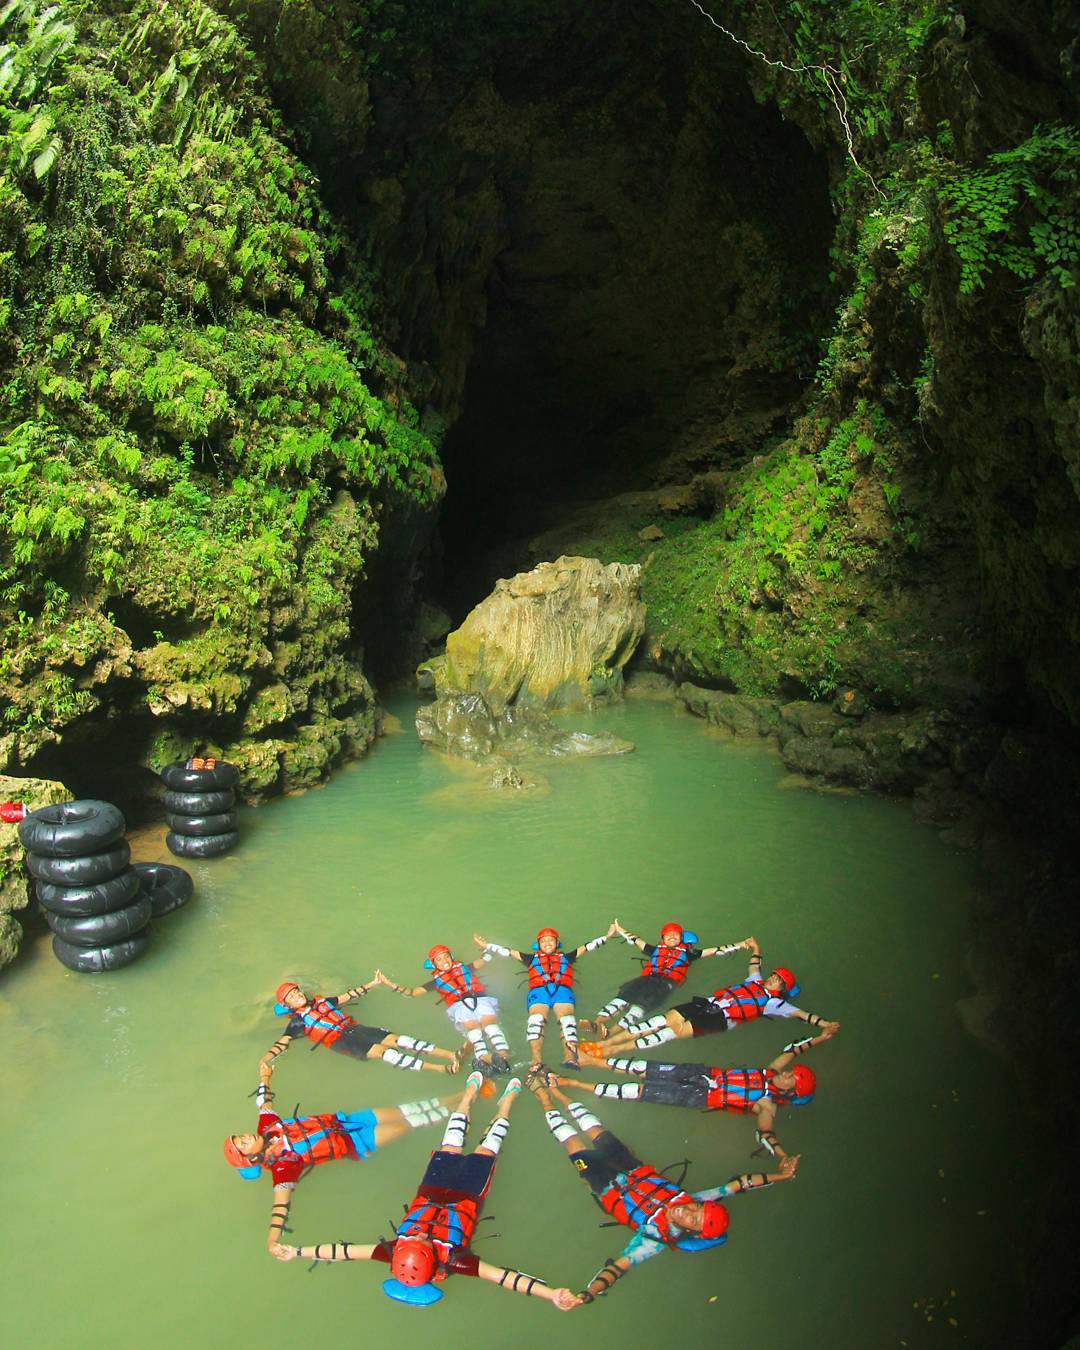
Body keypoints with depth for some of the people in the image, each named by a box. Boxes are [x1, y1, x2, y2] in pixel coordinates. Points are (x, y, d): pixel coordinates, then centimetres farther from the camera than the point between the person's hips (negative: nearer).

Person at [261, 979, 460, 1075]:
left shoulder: (322, 1002, 22)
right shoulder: (297, 1021, 9)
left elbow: (349, 996, 27)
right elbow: (282, 1042, -2)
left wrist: (372, 983, 27)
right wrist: (266, 1058, -21)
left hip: (354, 1029, 5)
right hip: (340, 1041, -5)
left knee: (395, 1039, -16)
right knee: (381, 1051, -27)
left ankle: (452, 1055, -29)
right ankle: (441, 1069, -43)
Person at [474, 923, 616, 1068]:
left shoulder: (565, 957, 36)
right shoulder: (532, 958, 34)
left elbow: (587, 947, 34)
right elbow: (508, 952, 30)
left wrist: (606, 936, 28)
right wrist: (486, 945, 24)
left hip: (562, 990, 1)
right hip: (539, 991, 0)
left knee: (567, 1020, -27)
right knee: (536, 1020, -29)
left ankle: (570, 1058, -46)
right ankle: (536, 1061, -44)